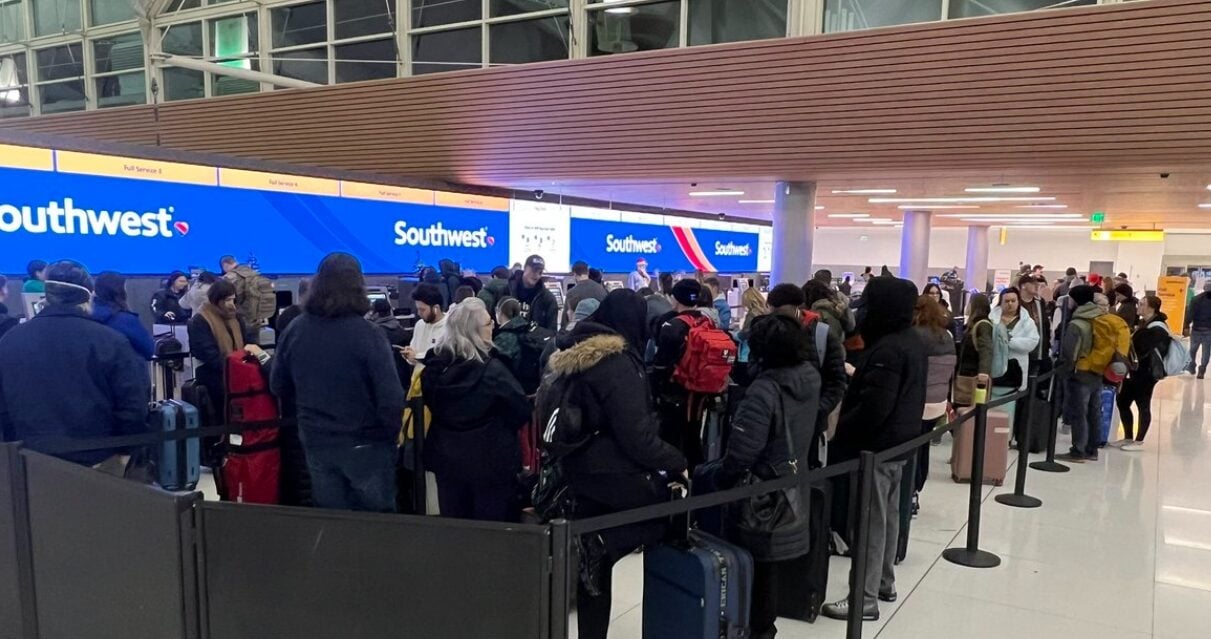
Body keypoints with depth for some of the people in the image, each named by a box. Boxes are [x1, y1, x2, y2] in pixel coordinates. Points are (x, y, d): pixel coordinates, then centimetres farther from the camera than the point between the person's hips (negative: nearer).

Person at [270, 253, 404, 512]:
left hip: (316, 442, 4)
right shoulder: (368, 334, -20)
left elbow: (278, 386, 6)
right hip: (366, 443, -4)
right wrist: (391, 433, -4)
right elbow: (390, 397, -22)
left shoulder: (294, 330, -5)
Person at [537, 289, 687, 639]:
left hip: (580, 472, 9)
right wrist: (677, 463, -8)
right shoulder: (618, 363, -16)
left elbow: (548, 412, 19)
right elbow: (635, 436, -21)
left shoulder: (571, 356, 10)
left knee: (594, 569, 15)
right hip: (608, 474, -9)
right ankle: (602, 543, -8)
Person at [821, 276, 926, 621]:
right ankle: (884, 583, 32)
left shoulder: (887, 350, -24)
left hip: (877, 446, -10)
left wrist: (840, 433, -17)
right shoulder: (913, 342, 8)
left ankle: (866, 598, 5)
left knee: (871, 521, -3)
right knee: (889, 515, 19)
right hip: (900, 441, 10)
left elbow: (873, 408, -28)